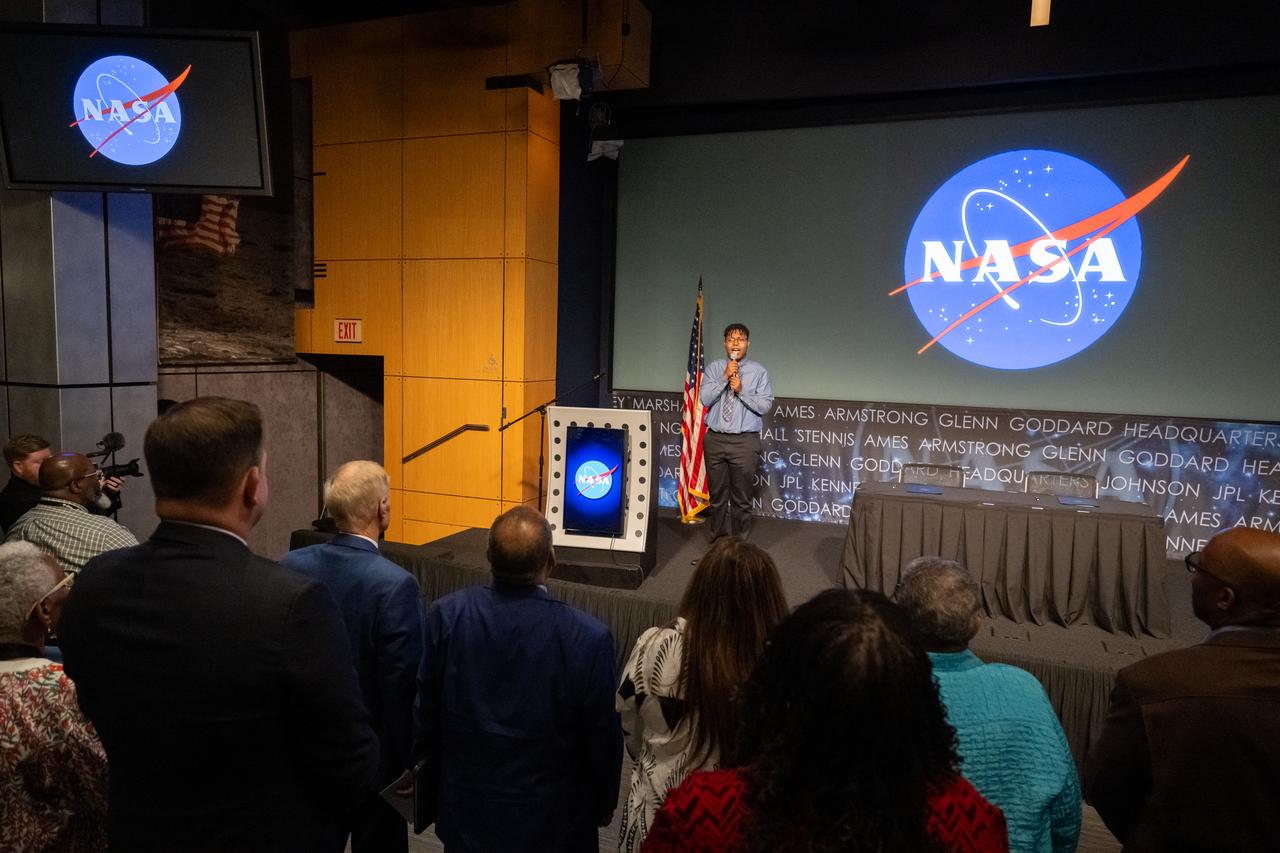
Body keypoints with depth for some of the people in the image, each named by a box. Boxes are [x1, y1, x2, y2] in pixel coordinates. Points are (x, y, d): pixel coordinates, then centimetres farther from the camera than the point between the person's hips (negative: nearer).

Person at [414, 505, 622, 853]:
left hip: (467, 810, 3)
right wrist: (604, 804, 6)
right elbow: (601, 736, -13)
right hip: (550, 819, -2)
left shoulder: (447, 615, -18)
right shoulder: (588, 637, -26)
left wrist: (431, 788, 11)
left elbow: (426, 714, -6)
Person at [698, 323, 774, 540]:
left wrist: (741, 391, -16)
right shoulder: (714, 368, 6)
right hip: (715, 439, 2)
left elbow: (765, 406, -7)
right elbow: (705, 399, -6)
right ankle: (718, 542, 25)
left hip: (745, 441, -2)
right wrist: (724, 378, -14)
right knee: (717, 495, 12)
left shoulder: (758, 371, 1)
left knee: (741, 498, 4)